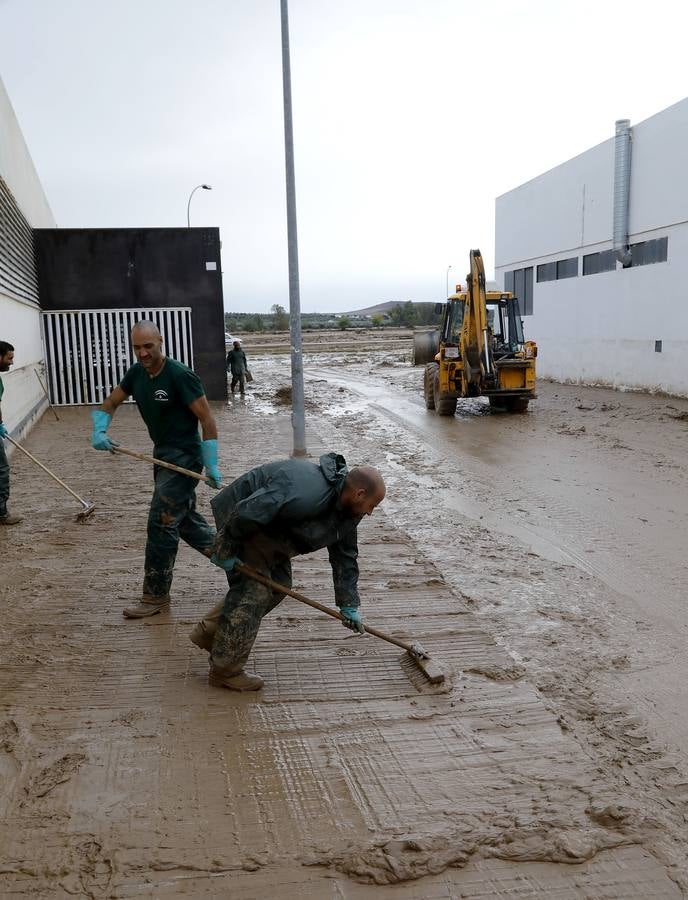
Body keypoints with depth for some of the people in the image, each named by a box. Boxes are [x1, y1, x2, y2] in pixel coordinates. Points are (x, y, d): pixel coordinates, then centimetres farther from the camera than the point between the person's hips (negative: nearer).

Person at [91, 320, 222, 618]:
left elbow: (207, 419, -19)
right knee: (185, 518, 18)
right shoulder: (136, 373, 2)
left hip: (184, 457, -8)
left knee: (161, 524, -6)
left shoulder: (180, 375, -20)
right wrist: (98, 431, -6)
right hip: (163, 455, 9)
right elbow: (110, 403, 14)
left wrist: (212, 465, -21)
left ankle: (156, 596, 6)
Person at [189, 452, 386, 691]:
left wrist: (349, 605, 4)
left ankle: (208, 633, 20)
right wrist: (226, 551, -22)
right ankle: (225, 671, 2)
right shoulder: (307, 494, -37)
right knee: (252, 592, -11)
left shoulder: (347, 509, -5)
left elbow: (345, 556, 4)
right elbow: (246, 513, -35)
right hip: (240, 521, -9)